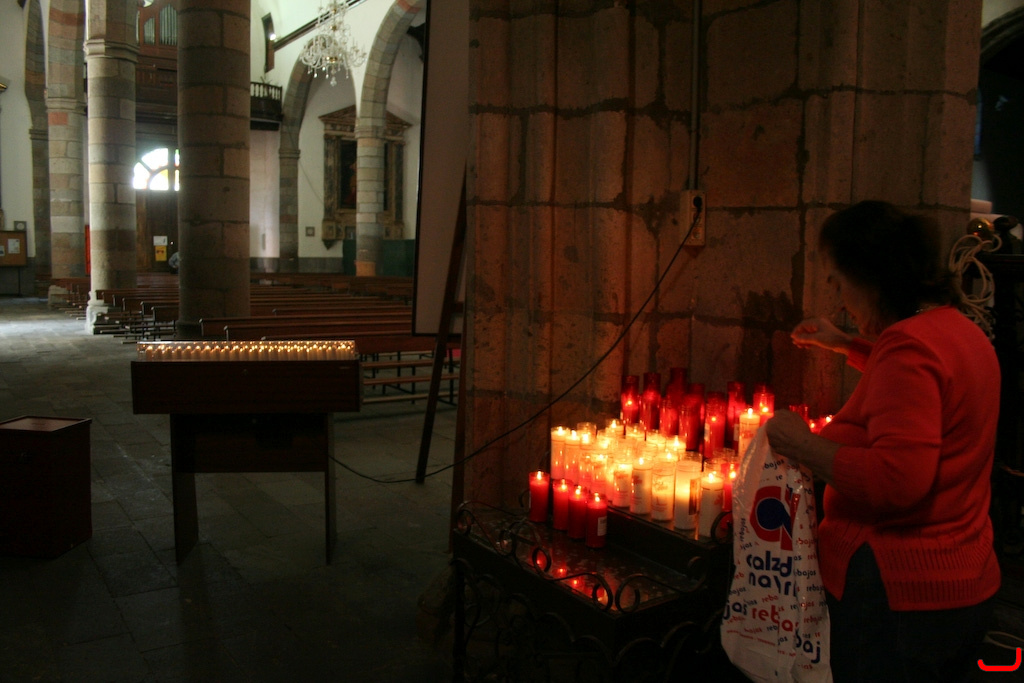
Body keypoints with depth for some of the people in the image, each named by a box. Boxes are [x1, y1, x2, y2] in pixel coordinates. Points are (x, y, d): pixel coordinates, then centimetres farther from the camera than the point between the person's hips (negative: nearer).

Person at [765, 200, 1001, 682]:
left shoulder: (907, 346, -22)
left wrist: (802, 445, -21)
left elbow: (896, 479, -31)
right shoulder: (960, 329, 10)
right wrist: (845, 345, 30)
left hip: (900, 594, -10)